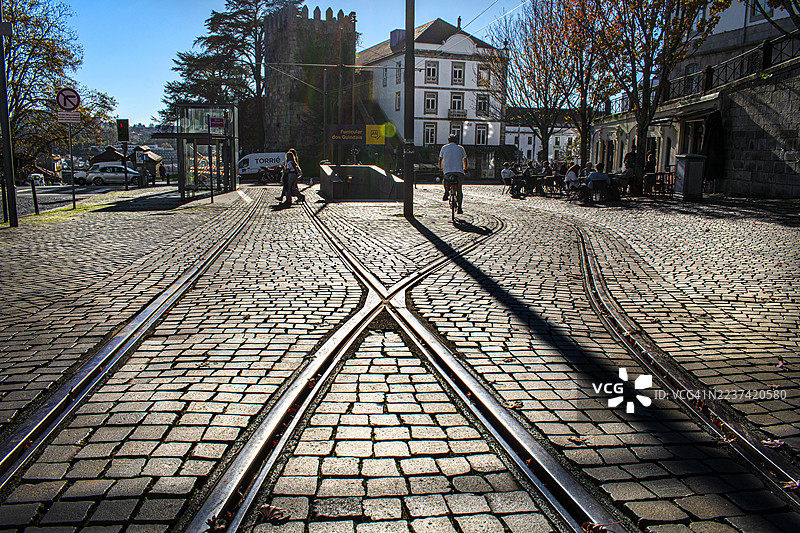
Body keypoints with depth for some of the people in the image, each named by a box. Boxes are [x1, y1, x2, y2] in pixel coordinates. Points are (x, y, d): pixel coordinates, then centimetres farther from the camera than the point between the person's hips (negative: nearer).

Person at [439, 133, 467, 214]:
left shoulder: (444, 148, 13)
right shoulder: (460, 148, 14)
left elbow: (440, 160, 16)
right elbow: (464, 160, 23)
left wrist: (441, 168, 32)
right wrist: (465, 169, 38)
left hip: (447, 170, 0)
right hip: (459, 170, 0)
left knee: (445, 180, 33)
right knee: (459, 190, 8)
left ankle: (446, 192, 8)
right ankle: (459, 207, 3)